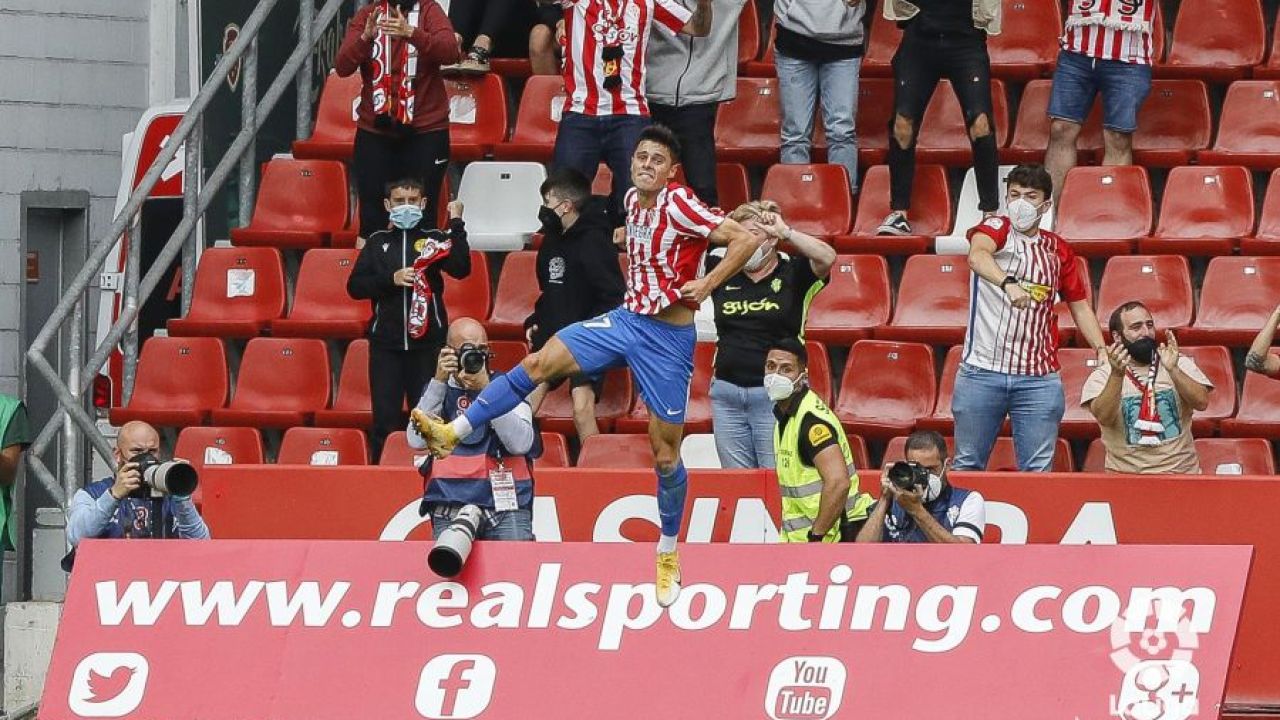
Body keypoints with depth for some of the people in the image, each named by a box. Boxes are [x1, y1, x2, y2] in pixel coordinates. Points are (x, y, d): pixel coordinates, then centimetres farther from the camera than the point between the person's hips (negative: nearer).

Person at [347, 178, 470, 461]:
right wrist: (391, 280, -10)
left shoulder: (434, 239, 6)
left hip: (427, 342, -1)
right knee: (385, 418, 0)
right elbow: (355, 287, 4)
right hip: (386, 344, 1)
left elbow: (461, 268, -12)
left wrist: (457, 225, -13)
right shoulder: (378, 242, 10)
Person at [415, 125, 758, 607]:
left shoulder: (679, 206, -18)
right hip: (628, 317, 7)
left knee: (665, 449, 2)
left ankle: (669, 554, 18)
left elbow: (746, 240, -24)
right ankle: (452, 433, -7)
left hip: (669, 337, -7)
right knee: (540, 363, -8)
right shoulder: (633, 200, 6)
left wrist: (707, 285, -24)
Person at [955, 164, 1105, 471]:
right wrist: (1009, 284, -44)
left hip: (1038, 378, 3)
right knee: (967, 466, 4)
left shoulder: (1058, 250, 11)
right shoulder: (997, 228, 0)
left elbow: (1080, 306, 20)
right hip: (981, 373, -3)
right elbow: (977, 256, -24)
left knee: (1038, 470, 0)